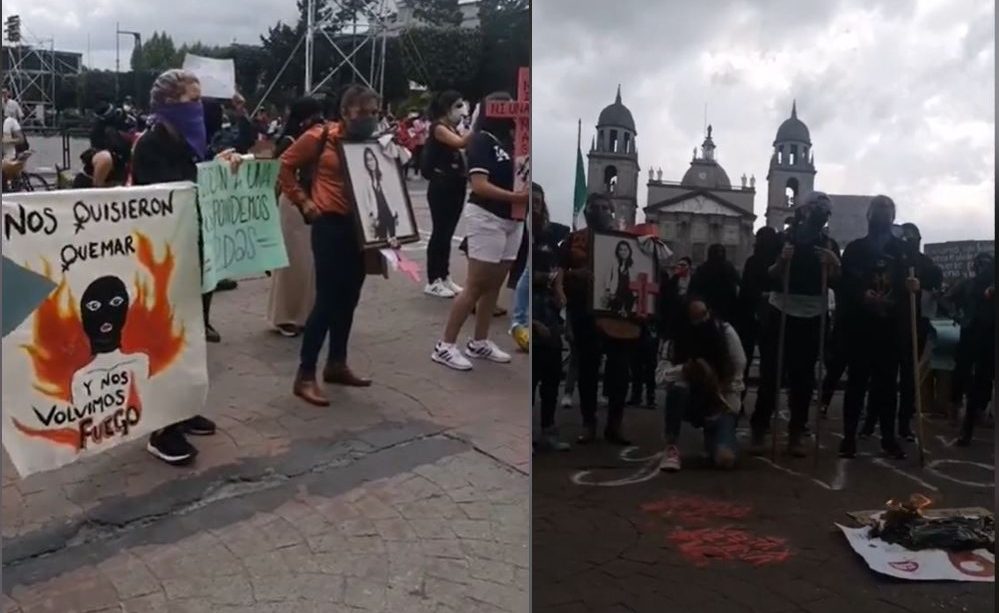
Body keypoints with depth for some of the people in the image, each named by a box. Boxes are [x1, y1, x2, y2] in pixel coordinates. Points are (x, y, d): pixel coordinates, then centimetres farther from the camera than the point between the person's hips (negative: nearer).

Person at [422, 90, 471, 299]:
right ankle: (432, 281, 2)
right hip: (441, 186, -8)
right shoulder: (438, 128, -11)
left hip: (456, 185, 8)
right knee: (439, 232, -4)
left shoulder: (454, 128, 15)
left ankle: (444, 277, 20)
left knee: (448, 233, 12)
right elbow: (461, 143, -28)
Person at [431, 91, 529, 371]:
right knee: (476, 285, -5)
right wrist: (515, 196, -27)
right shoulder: (482, 140, -9)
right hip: (487, 218, -7)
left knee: (494, 284, 11)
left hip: (513, 220, 7)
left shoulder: (511, 141, 9)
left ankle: (479, 343, 22)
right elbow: (479, 185, -18)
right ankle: (444, 346, 2)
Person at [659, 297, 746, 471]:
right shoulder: (679, 338, -7)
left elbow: (736, 374, -8)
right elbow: (666, 373, -14)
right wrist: (686, 369, -33)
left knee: (725, 458, -23)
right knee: (678, 388, -36)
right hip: (691, 403, 1)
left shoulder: (726, 332, -11)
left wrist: (726, 408, -14)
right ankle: (671, 448, -22)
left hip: (720, 404, -1)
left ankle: (711, 436, 15)